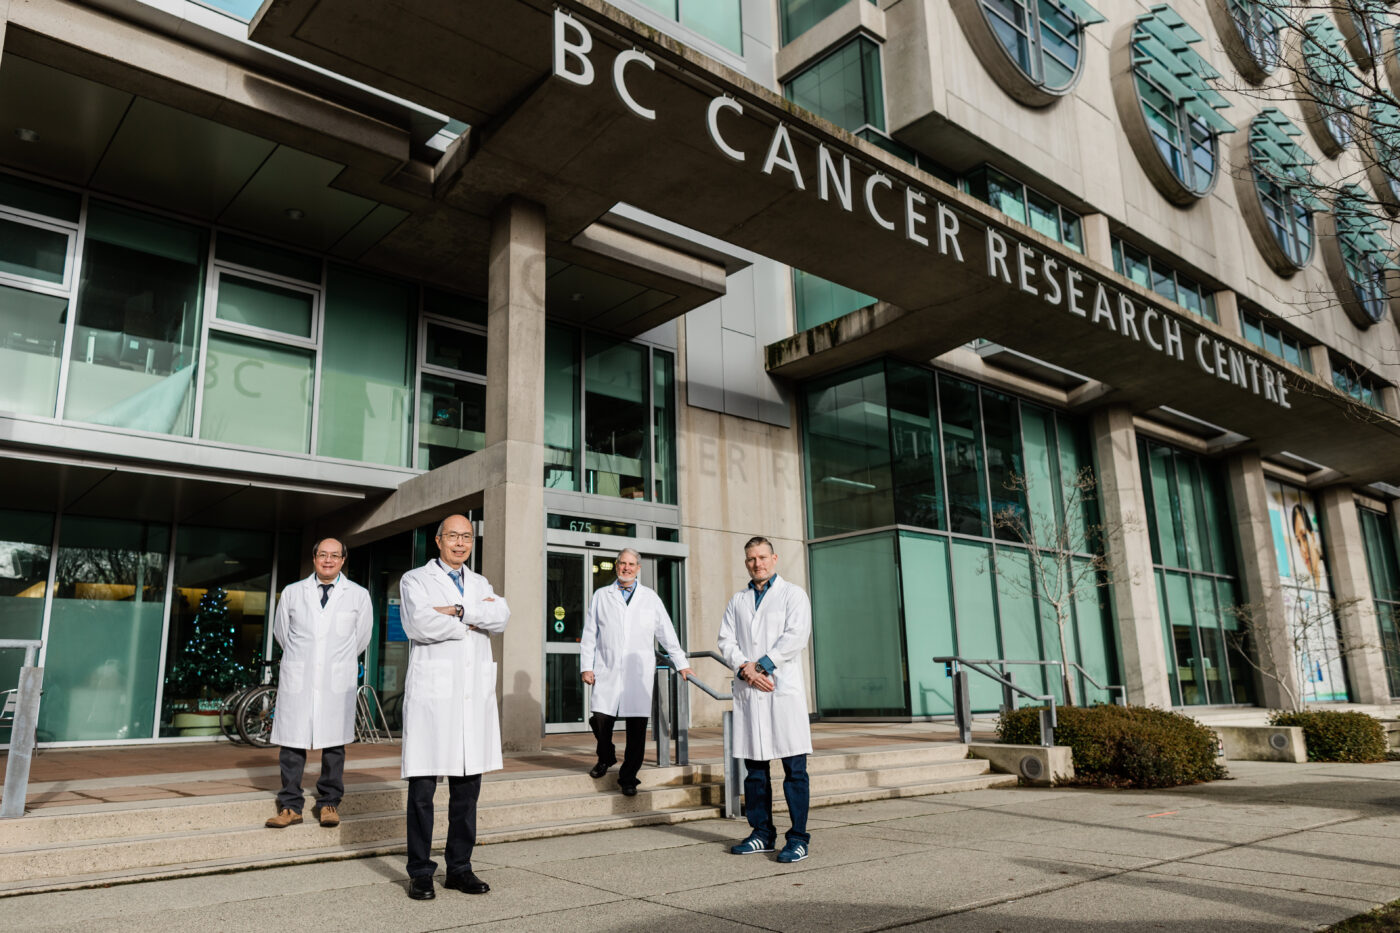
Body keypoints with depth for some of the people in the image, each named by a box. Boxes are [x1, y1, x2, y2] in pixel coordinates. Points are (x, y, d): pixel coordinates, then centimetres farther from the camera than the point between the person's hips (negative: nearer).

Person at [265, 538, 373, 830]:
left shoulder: (358, 595, 4)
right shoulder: (292, 593, 8)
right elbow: (281, 632, 20)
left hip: (337, 682, -1)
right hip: (297, 680, 1)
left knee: (334, 743, 3)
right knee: (291, 743, 1)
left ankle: (328, 803, 14)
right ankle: (291, 806, 11)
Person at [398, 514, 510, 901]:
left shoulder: (480, 584, 18)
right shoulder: (415, 580, 5)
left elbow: (501, 616, -2)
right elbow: (419, 624, -14)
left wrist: (458, 611, -14)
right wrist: (477, 619, -7)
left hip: (475, 695, 4)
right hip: (431, 693, -4)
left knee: (468, 787, 8)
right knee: (423, 788, -1)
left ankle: (459, 868, 19)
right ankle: (420, 873, 10)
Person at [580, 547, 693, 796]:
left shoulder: (650, 598, 13)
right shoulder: (601, 596, 12)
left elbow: (667, 633, 15)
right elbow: (589, 634, 11)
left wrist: (681, 663, 14)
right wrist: (586, 666, 4)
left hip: (639, 672, 0)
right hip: (607, 671, 0)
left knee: (637, 728, -3)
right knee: (601, 718, -10)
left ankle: (628, 777, 13)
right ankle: (605, 758, 21)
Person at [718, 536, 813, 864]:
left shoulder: (793, 594, 6)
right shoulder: (737, 601, 18)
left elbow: (796, 636, -8)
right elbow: (726, 641, 8)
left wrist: (761, 665, -11)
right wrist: (746, 670, -9)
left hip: (785, 688, -4)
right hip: (747, 691, 4)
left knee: (794, 768, -4)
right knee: (754, 768, 8)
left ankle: (798, 838, 1)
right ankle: (762, 834, 18)